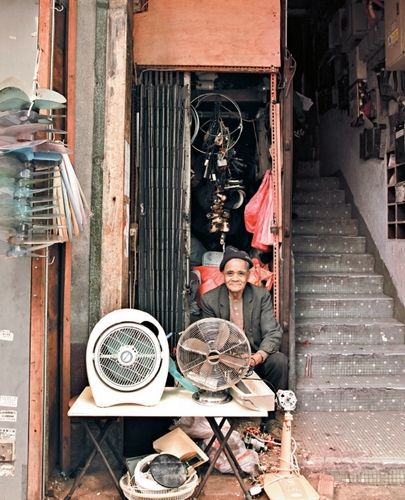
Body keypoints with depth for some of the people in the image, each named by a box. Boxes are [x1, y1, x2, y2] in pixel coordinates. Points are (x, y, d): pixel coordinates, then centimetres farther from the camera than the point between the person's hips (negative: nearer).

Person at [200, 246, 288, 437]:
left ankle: (269, 418, -7)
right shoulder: (209, 299, -6)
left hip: (255, 359, 1)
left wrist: (259, 356, -33)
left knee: (279, 360, -28)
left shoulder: (262, 296, -5)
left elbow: (273, 333, -12)